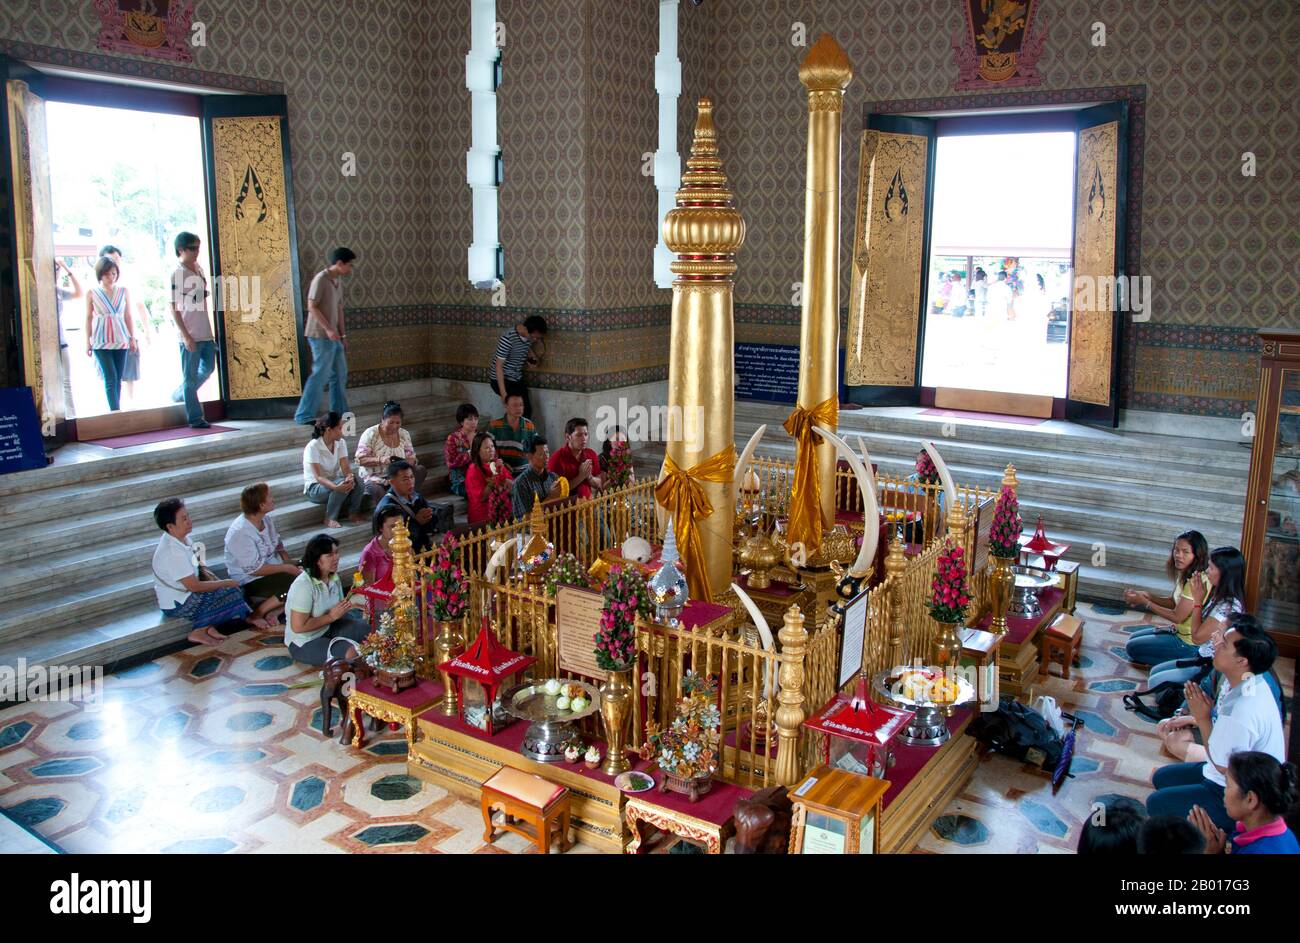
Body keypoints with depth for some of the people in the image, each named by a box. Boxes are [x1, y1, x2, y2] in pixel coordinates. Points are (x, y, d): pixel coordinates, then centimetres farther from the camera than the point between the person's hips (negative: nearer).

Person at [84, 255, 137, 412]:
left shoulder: (124, 292, 6)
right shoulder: (92, 293, 2)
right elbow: (89, 318, 6)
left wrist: (133, 338, 7)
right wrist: (88, 341, 4)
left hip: (120, 340, 2)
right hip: (101, 342, -2)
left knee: (118, 379, 4)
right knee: (110, 378, -10)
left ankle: (115, 410, 10)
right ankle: (115, 411, -14)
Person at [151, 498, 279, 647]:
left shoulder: (182, 538, -1)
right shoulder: (172, 552, -28)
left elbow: (198, 567, 13)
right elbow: (194, 586, -26)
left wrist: (210, 577, -6)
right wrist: (227, 583, -16)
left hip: (183, 593, 8)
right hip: (177, 605, -8)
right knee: (228, 592, -12)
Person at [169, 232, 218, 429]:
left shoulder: (199, 270, 11)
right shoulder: (177, 275, -10)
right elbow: (174, 309, -12)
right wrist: (185, 335, -16)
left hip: (205, 333, 7)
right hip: (190, 336, -7)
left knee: (208, 368, 16)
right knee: (190, 377, 1)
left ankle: (180, 395, 34)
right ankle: (195, 418, 8)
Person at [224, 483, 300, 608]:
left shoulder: (266, 518, -2)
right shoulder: (240, 533, -25)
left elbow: (278, 545, 11)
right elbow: (254, 569, -24)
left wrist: (289, 562, -6)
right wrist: (286, 568, -20)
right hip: (251, 580, -9)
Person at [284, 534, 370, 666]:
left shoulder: (333, 577, -3)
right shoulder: (303, 585, -26)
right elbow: (298, 627, -26)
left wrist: (343, 609, -12)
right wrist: (332, 616, -21)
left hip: (327, 629, 7)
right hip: (304, 644, -7)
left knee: (366, 627, -10)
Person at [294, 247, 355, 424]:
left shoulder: (338, 282, 14)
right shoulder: (321, 279, -12)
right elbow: (312, 306, -17)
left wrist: (343, 335, 16)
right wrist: (328, 329, -22)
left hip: (333, 337, 9)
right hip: (321, 336, -9)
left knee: (340, 374, 12)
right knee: (320, 375, -8)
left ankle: (339, 413, 21)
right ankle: (304, 416, -2)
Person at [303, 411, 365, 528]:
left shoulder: (341, 443, -3)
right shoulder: (313, 447, -20)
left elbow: (345, 468, -12)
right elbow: (318, 477, -27)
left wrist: (350, 476, -38)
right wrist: (336, 487, -46)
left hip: (334, 482, 5)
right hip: (315, 487, -5)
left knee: (353, 481, -27)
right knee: (342, 483, -34)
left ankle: (353, 513, -6)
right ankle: (330, 518, -18)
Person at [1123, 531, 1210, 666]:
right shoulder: (1185, 574, 1)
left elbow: (1177, 617, -21)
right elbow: (1173, 602, 10)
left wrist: (1144, 602, -14)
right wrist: (1147, 596, -6)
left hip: (1189, 643, -10)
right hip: (1180, 631, 10)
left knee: (1132, 647, -2)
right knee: (1133, 638, 19)